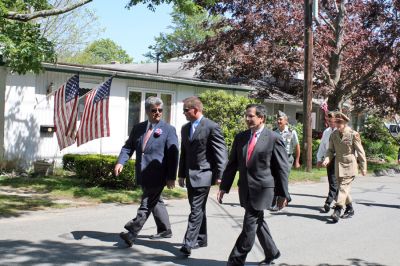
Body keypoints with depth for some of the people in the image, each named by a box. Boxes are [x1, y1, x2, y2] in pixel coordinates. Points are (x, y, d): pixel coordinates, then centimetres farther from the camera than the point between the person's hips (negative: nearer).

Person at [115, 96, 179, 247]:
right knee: (155, 202, 17)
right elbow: (128, 147, 9)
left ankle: (132, 233, -9)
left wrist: (171, 177, -13)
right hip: (143, 175, 6)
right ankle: (165, 230, 31)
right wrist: (121, 162, -10)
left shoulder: (168, 130, -3)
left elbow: (173, 154, -7)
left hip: (157, 175, -6)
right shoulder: (138, 128, 11)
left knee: (146, 204, -7)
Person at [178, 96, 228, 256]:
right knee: (198, 209, 15)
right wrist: (181, 174, 16)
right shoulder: (185, 128, 13)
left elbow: (221, 153, -11)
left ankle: (189, 243, -11)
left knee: (196, 210, -10)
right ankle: (201, 239, 26)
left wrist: (219, 175, -13)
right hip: (190, 176, 8)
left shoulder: (212, 127, -10)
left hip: (203, 175, -8)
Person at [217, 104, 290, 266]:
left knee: (250, 225, -7)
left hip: (262, 189, -6)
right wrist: (224, 187, 4)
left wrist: (283, 194, -6)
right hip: (245, 188, 6)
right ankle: (271, 253, 36)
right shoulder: (240, 137, 7)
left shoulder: (274, 139, -8)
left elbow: (282, 168, -6)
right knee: (258, 222, 17)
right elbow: (232, 164, 10)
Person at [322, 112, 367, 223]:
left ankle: (337, 210, -20)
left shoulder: (353, 134, -8)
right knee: (341, 187, 11)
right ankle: (350, 209, 27)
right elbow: (331, 149, 12)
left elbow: (360, 152, -3)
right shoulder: (334, 134, 6)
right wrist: (327, 158, -10)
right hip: (338, 165, 6)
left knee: (344, 187, -14)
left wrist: (363, 167, -2)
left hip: (349, 165, -6)